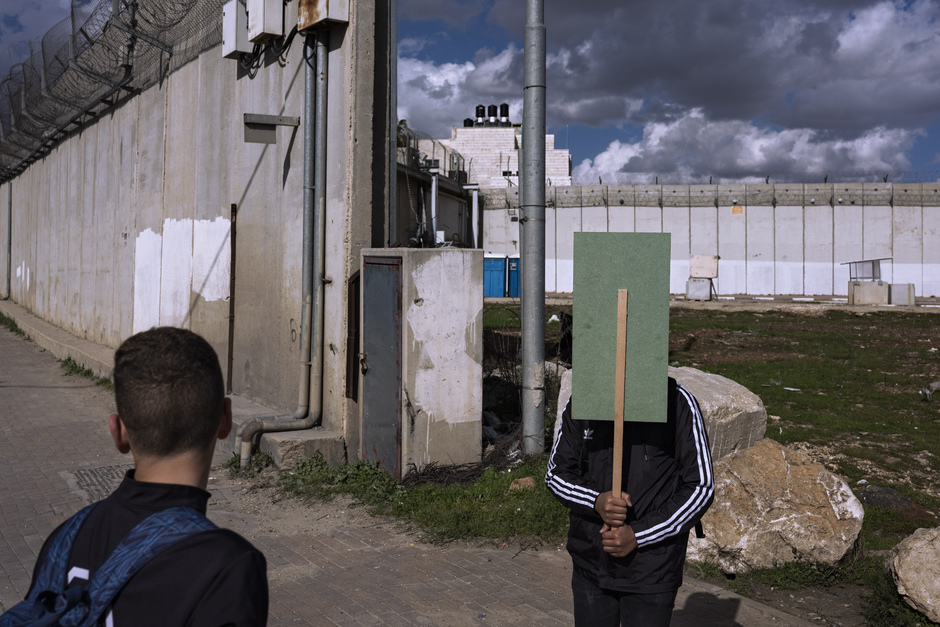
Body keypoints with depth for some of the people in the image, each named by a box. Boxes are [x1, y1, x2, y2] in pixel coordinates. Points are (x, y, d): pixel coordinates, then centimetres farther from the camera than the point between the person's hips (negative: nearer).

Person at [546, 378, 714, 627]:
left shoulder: (678, 402, -10)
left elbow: (700, 487, -8)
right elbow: (556, 473, 5)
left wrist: (637, 536, -15)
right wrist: (597, 501, -16)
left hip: (652, 572, -3)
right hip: (590, 565, 3)